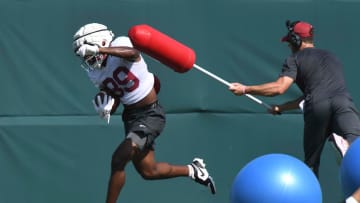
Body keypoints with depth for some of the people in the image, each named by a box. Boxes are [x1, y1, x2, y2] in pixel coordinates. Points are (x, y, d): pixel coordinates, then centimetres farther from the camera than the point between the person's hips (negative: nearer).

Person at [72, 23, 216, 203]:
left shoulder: (121, 45, -17)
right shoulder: (95, 73, 3)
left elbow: (133, 53, -42)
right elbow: (115, 98, 12)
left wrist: (98, 50, -50)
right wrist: (106, 110, -12)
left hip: (151, 114, -8)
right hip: (130, 117, 8)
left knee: (118, 160, -20)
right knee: (148, 171, 15)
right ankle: (193, 170, 39)